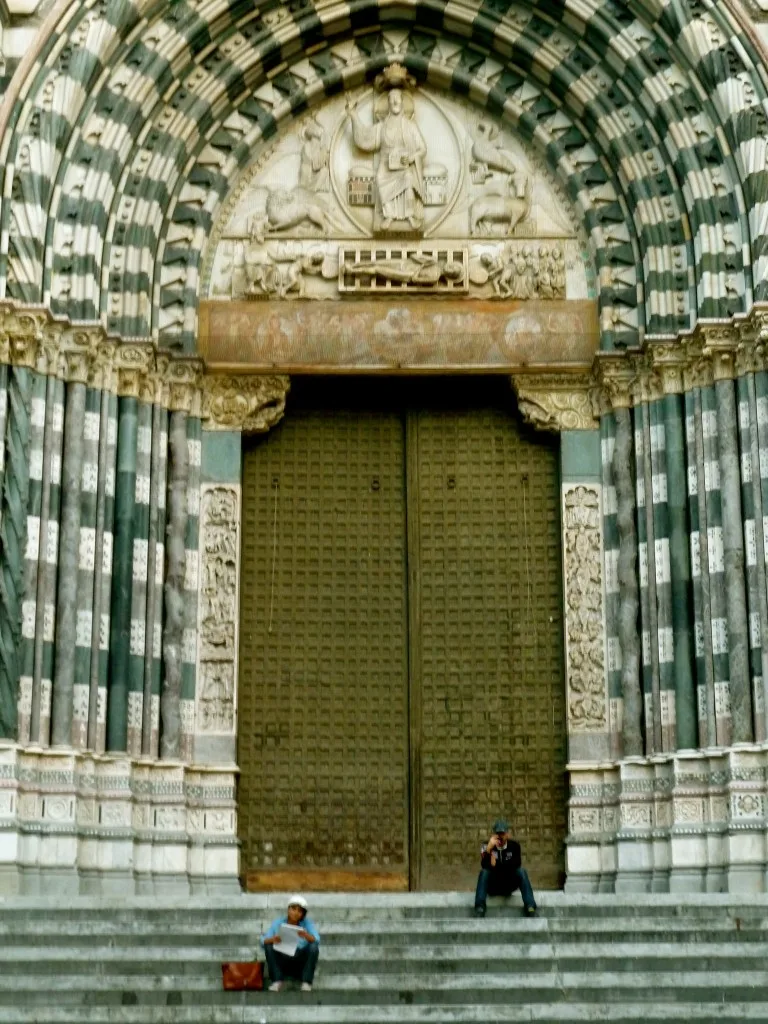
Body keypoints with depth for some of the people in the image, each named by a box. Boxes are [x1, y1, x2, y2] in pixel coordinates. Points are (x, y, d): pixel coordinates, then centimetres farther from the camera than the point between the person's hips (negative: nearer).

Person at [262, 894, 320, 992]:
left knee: (314, 947, -25)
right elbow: (263, 941, -9)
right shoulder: (278, 923, 0)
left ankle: (306, 983, -28)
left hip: (301, 963, -1)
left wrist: (306, 936, -38)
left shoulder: (307, 923, -1)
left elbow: (316, 940, -16)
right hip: (282, 961, 1)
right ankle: (277, 981, -25)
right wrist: (272, 939, -32)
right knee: (269, 946, -22)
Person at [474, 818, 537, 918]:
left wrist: (496, 865, -19)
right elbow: (484, 866, -21)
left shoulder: (514, 846, -2)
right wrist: (489, 848, -35)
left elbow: (517, 864, -17)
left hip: (509, 885, 1)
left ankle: (530, 906, -33)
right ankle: (480, 907, -38)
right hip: (492, 886, -1)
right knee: (484, 872, -28)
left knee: (521, 871, -23)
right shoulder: (487, 846, -5)